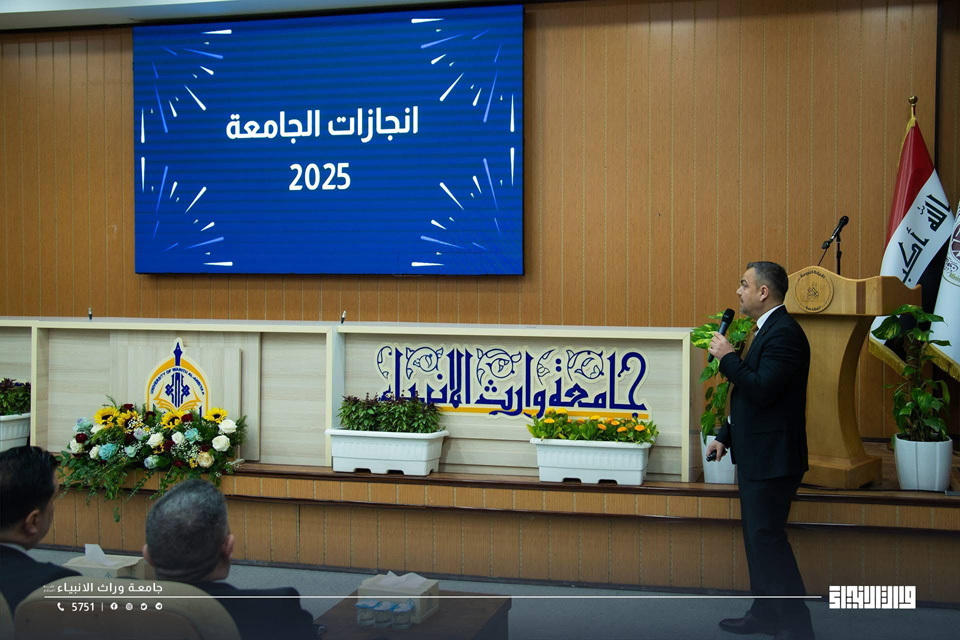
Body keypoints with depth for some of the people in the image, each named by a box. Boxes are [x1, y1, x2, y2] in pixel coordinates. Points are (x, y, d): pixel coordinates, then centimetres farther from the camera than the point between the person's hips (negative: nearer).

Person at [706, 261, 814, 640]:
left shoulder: (784, 333, -18)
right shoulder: (769, 330, 14)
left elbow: (761, 390, -27)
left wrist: (728, 357, -17)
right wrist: (727, 435, 18)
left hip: (771, 459, -11)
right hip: (756, 456, 11)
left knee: (767, 539, -6)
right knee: (758, 537, 17)